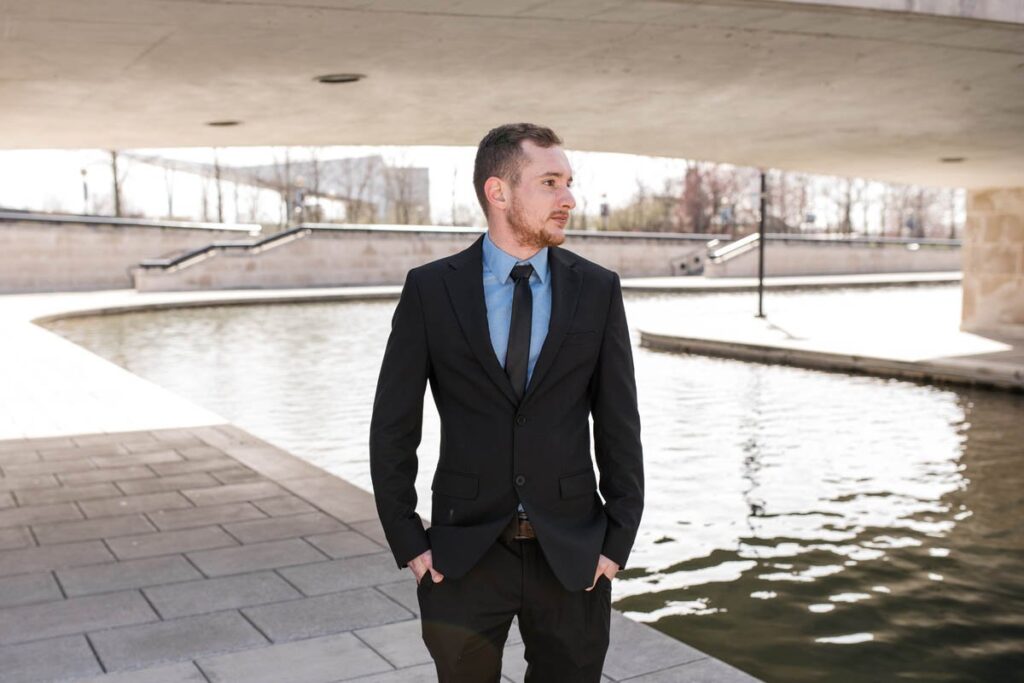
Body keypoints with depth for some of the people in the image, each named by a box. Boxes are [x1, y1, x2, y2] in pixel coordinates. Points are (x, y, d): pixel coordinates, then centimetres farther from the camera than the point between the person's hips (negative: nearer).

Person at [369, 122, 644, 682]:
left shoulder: (597, 289, -1)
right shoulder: (430, 289, -4)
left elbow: (619, 426, 1)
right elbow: (393, 427, -1)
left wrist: (618, 543, -2)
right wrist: (408, 545, -3)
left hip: (572, 553, 1)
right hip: (463, 553, -1)